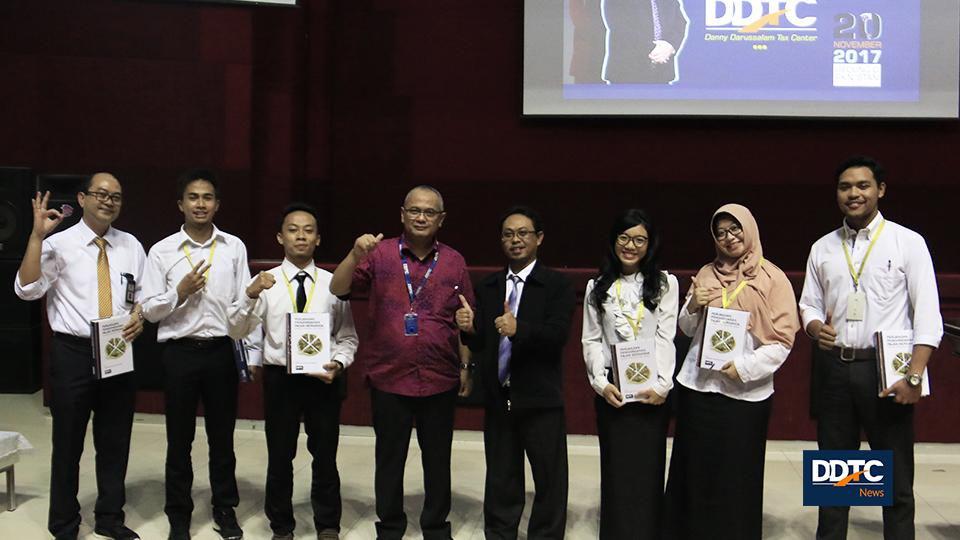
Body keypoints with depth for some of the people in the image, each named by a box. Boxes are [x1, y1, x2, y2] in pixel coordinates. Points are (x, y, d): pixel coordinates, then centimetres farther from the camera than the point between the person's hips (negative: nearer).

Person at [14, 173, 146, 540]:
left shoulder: (131, 246, 8)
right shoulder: (59, 244, -5)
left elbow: (143, 293, 16)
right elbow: (26, 289, -17)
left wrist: (139, 314, -6)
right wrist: (37, 235, -23)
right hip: (73, 353, -4)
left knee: (115, 442, 12)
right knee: (68, 443, 5)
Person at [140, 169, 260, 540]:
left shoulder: (234, 247, 1)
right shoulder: (162, 251, -1)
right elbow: (150, 311, 0)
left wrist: (253, 351, -2)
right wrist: (180, 291, -15)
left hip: (222, 350, 1)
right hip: (179, 352, 0)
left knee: (222, 437, 13)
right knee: (179, 440, 11)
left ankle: (225, 510, 29)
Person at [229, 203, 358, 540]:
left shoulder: (332, 283, 1)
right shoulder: (264, 282, -2)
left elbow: (348, 336, 3)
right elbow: (238, 330, -10)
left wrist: (338, 364, -15)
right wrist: (250, 295, -26)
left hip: (322, 379, 1)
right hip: (279, 378, 0)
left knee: (325, 457, 12)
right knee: (279, 458, 12)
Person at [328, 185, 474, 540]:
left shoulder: (454, 261, 3)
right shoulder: (381, 254, -1)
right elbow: (338, 289, -8)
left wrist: (466, 367, 5)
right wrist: (355, 254, -24)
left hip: (440, 381, 1)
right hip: (388, 379, -1)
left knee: (437, 460, 12)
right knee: (389, 459, 12)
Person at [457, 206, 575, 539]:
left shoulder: (557, 285, -4)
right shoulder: (487, 287, 8)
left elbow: (558, 335, -17)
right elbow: (480, 344, 6)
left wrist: (519, 329, -33)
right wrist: (469, 328, -16)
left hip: (540, 399, -4)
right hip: (497, 397, 4)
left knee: (549, 480, 7)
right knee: (500, 480, 16)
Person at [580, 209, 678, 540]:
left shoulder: (665, 284, 3)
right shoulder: (597, 287, 8)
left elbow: (666, 337, -3)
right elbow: (591, 340, 5)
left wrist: (661, 384, -13)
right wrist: (601, 383, -8)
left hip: (652, 388, -1)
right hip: (611, 388, 1)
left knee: (648, 468, 1)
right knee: (615, 469, 5)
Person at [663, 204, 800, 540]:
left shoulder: (772, 278, -1)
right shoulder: (706, 274, 10)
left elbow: (783, 340, -6)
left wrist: (744, 367, -17)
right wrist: (693, 306, -6)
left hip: (745, 393, -3)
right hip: (697, 386, 3)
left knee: (737, 477, 5)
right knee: (694, 472, 7)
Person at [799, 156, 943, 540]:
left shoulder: (908, 242, -2)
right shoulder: (822, 248, 10)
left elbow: (927, 315, -7)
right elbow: (809, 304, 14)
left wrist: (914, 376, -17)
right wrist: (815, 326, -10)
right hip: (833, 368, 4)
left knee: (896, 478, 6)